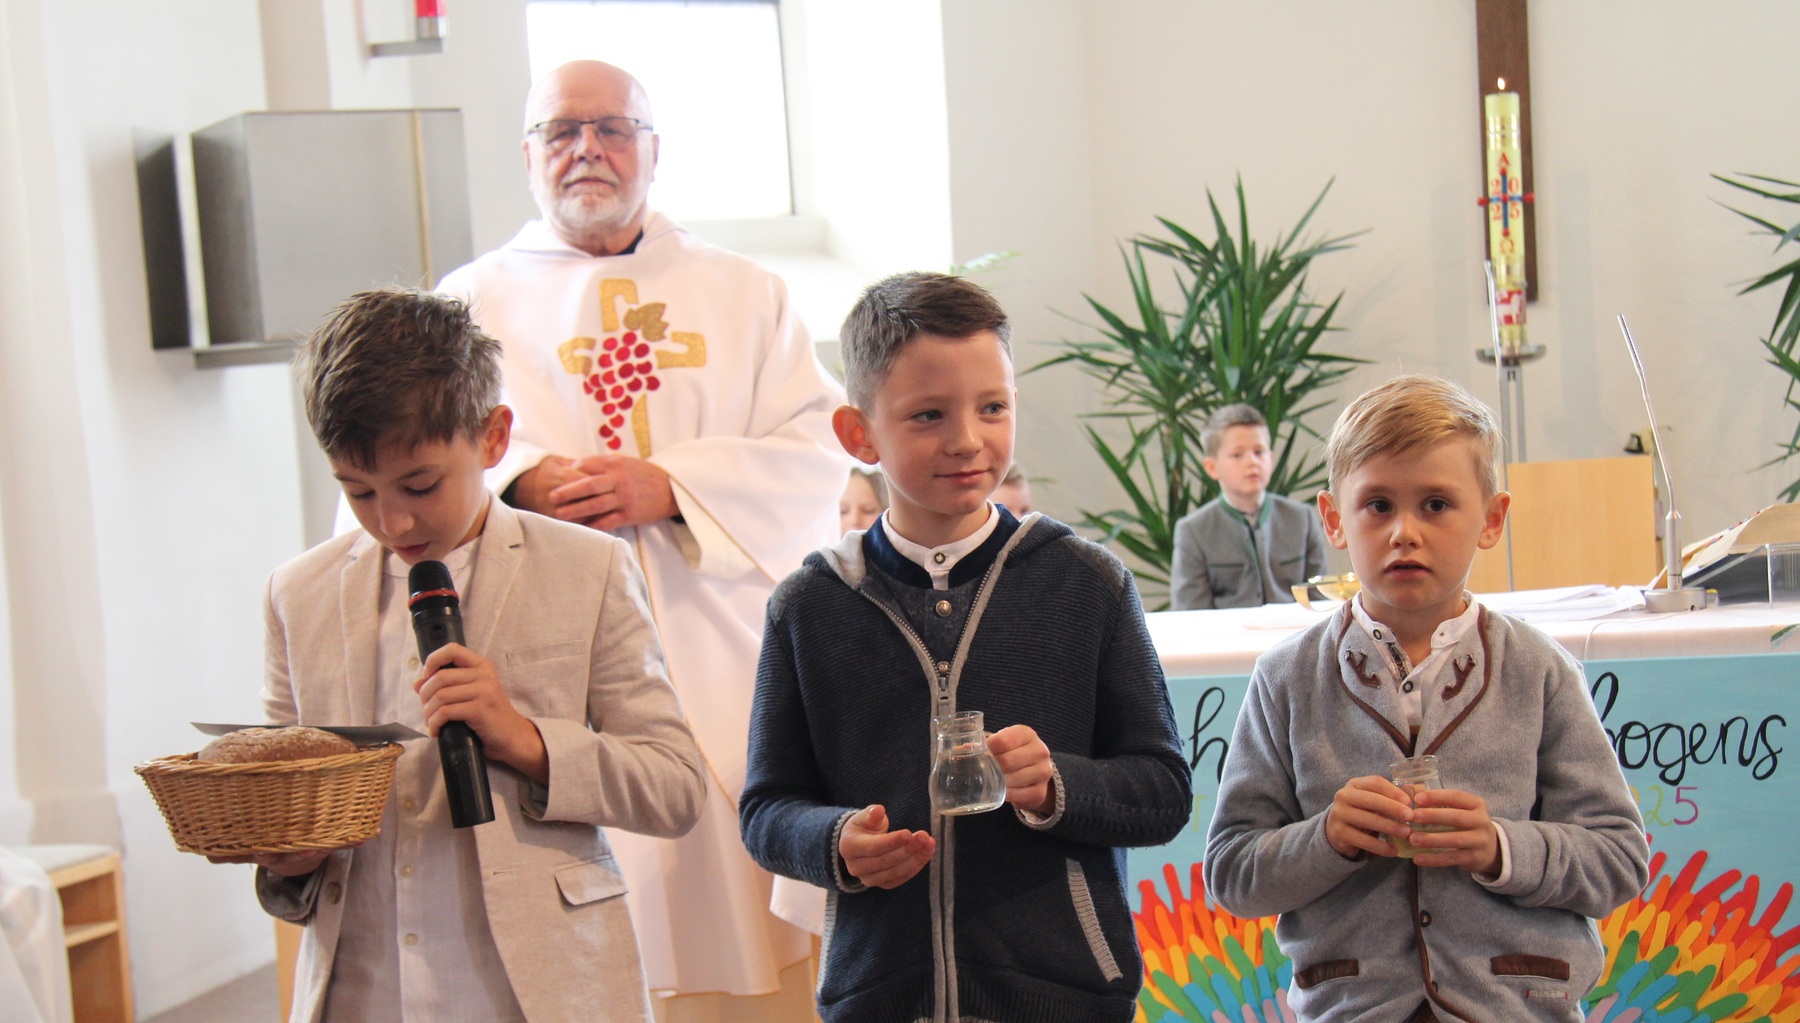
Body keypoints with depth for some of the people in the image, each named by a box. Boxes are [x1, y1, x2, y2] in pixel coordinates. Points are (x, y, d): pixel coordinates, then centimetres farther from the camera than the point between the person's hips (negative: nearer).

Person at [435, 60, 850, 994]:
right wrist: (519, 483, -15)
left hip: (723, 660, 1)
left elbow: (815, 453, 4)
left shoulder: (745, 295, 16)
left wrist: (669, 486, -11)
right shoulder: (471, 304, 16)